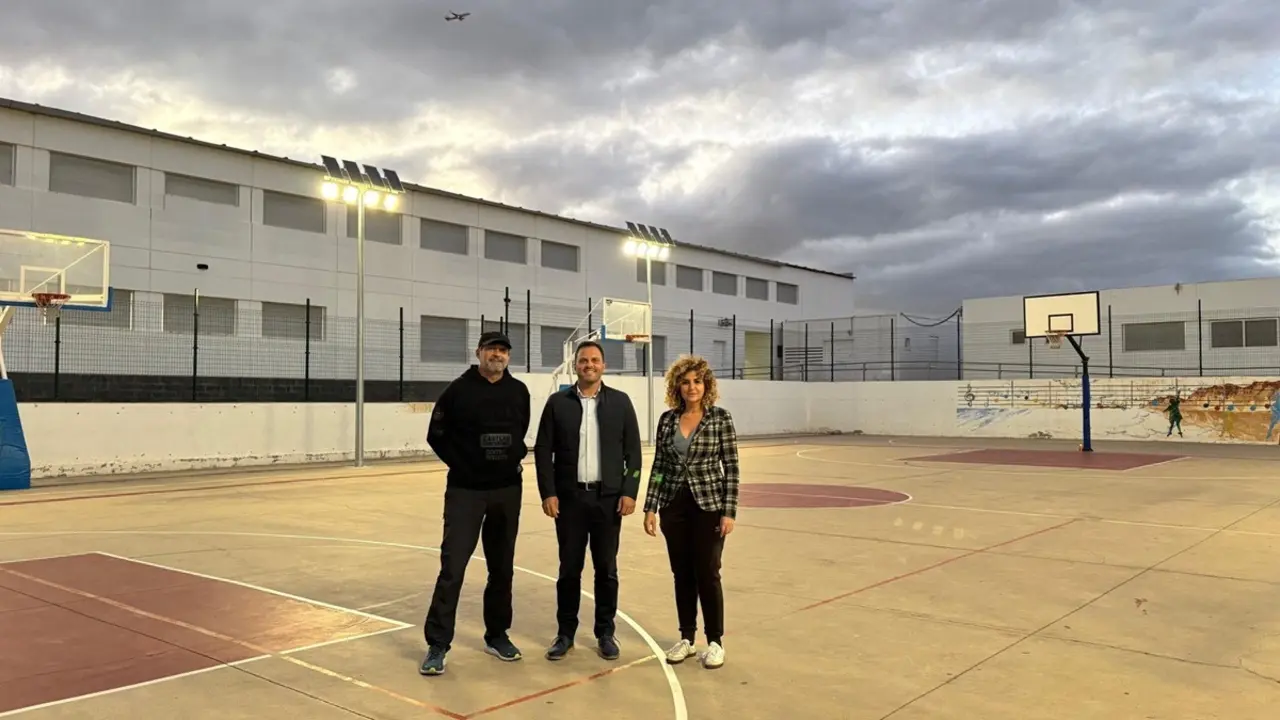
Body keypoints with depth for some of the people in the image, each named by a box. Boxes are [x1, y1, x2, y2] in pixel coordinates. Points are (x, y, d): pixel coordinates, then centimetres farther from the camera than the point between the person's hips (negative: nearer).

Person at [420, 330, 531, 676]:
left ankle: (497, 635, 26)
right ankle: (437, 644, 3)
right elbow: (436, 435, -1)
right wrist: (463, 465, -2)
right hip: (465, 491, -4)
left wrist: (514, 459, 6)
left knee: (502, 568, 12)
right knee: (452, 566, -6)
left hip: (507, 491, 4)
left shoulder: (519, 392, 4)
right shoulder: (459, 390, -7)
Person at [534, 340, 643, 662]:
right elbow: (543, 451, 1)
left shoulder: (620, 402, 3)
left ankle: (606, 632, 20)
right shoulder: (558, 402, 2)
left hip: (608, 497, 0)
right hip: (569, 498, 0)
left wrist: (630, 491, -5)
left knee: (606, 568, 7)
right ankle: (565, 632, 20)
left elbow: (633, 451, 2)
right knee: (569, 568, 7)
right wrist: (547, 493, -6)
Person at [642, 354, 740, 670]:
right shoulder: (667, 419, 3)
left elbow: (731, 467, -6)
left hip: (709, 504, -3)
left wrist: (729, 511, -11)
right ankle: (686, 638, 23)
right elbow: (659, 466, 6)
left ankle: (716, 641, 16)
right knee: (682, 574, 10)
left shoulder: (720, 417, -7)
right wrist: (650, 507, 2)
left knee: (707, 573, 1)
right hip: (674, 505, 3)